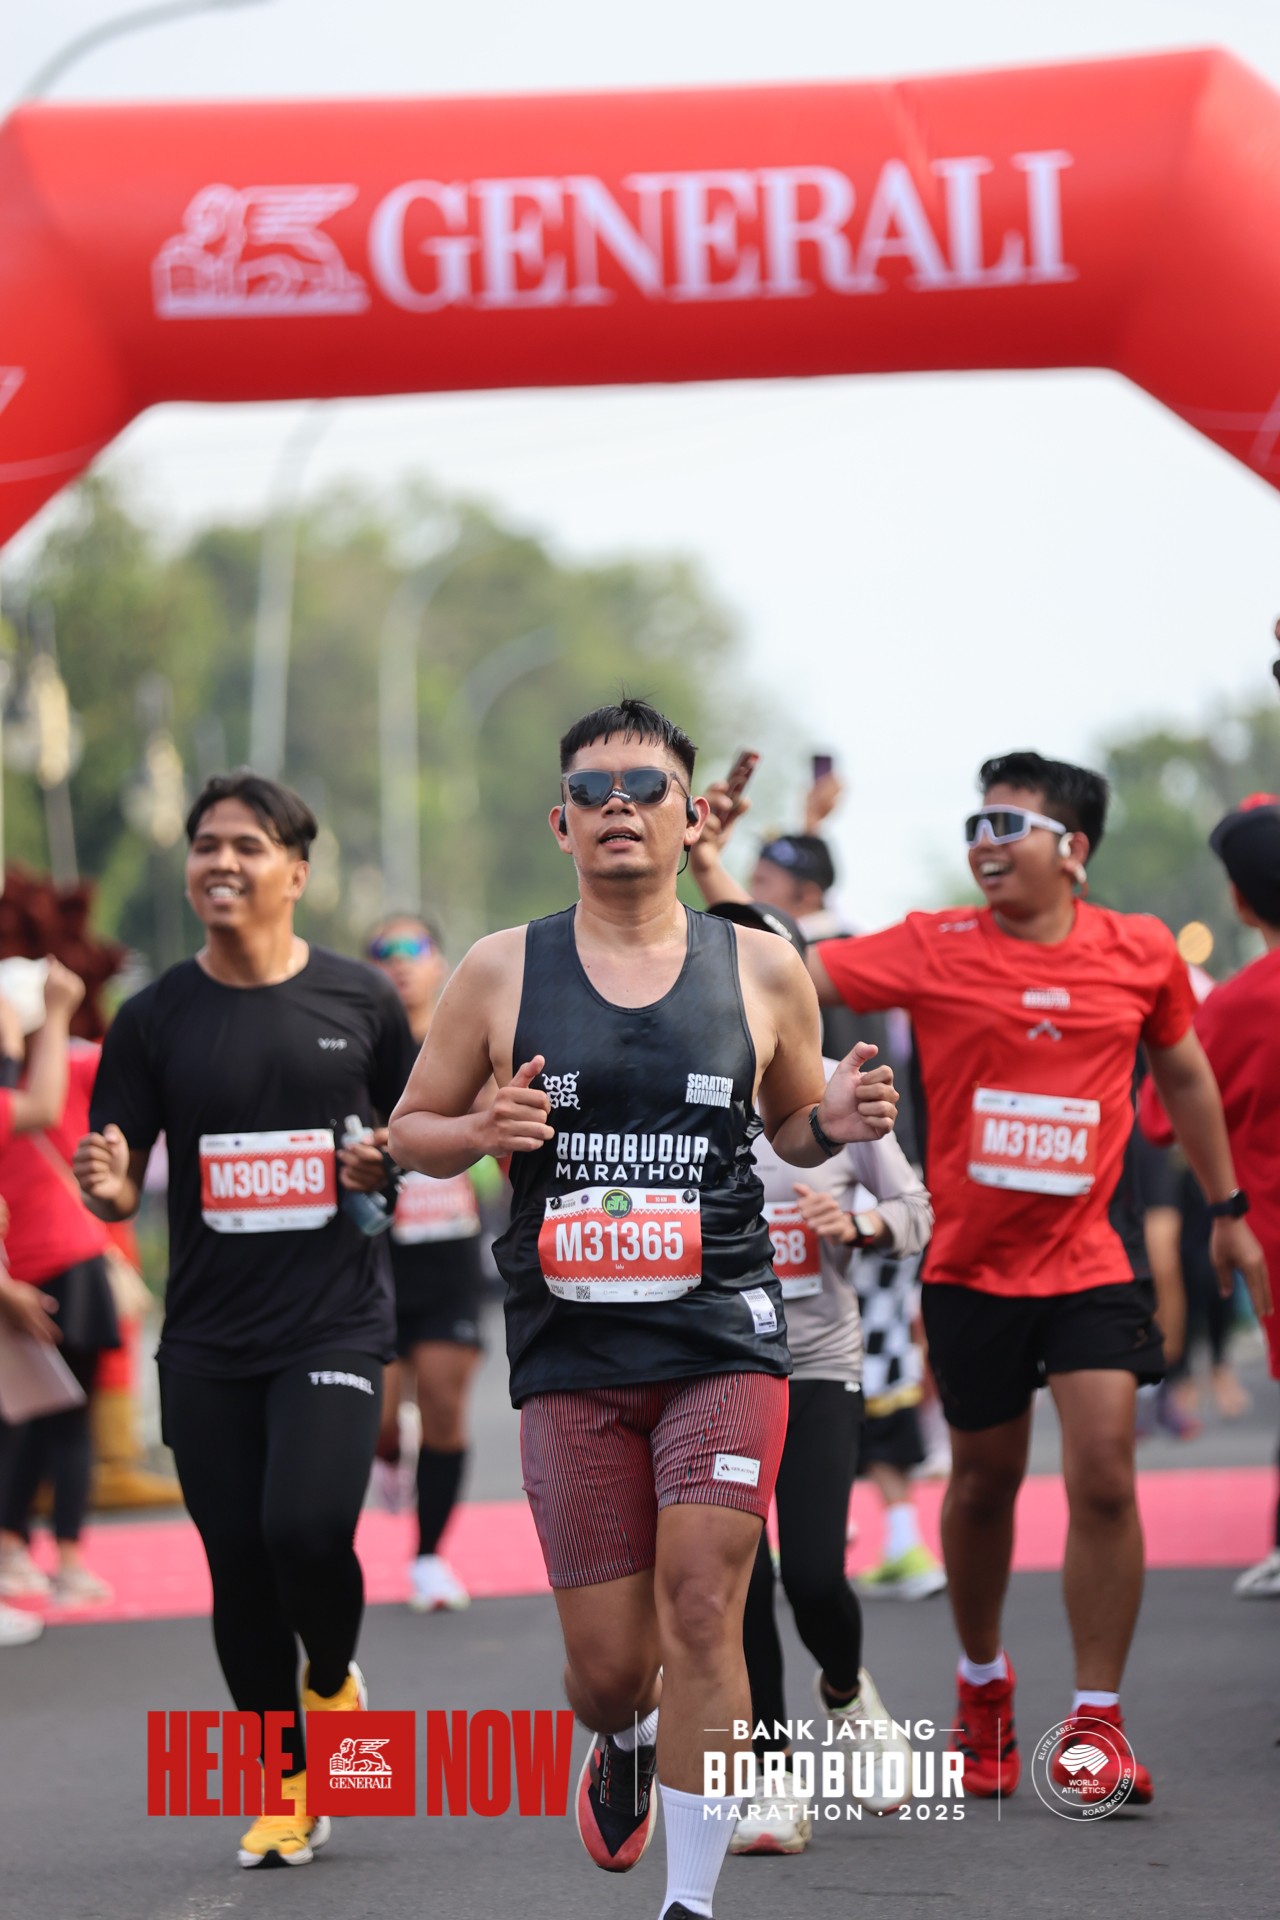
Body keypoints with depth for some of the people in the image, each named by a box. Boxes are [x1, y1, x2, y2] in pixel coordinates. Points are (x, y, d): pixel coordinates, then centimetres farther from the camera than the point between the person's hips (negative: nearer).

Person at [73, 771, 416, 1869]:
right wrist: (108, 1186, -20)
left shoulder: (359, 999, 2)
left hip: (335, 1322, -2)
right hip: (207, 1337, 2)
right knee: (239, 1571, 4)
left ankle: (333, 1678, 13)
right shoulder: (156, 1018, 2)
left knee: (307, 1528, -21)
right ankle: (289, 1788, 22)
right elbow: (119, 1189, 3)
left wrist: (392, 1163, -8)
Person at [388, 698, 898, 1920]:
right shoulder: (500, 973, 3)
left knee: (700, 1616, -14)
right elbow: (410, 1131, 10)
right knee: (608, 1664, 3)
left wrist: (837, 1122, -5)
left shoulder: (761, 970, 5)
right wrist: (482, 1131, -12)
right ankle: (624, 1744, 42)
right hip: (570, 1355, 1)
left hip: (724, 1339, 0)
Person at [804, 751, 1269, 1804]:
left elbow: (1183, 1072, 14)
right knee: (983, 1481, 13)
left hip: (1091, 1255, 0)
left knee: (1104, 1476, -11)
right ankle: (983, 1680, 37)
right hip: (972, 1264, 0)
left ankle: (1096, 1723, 0)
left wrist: (1228, 1209, 18)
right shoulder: (934, 950, -6)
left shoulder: (1141, 953, -2)